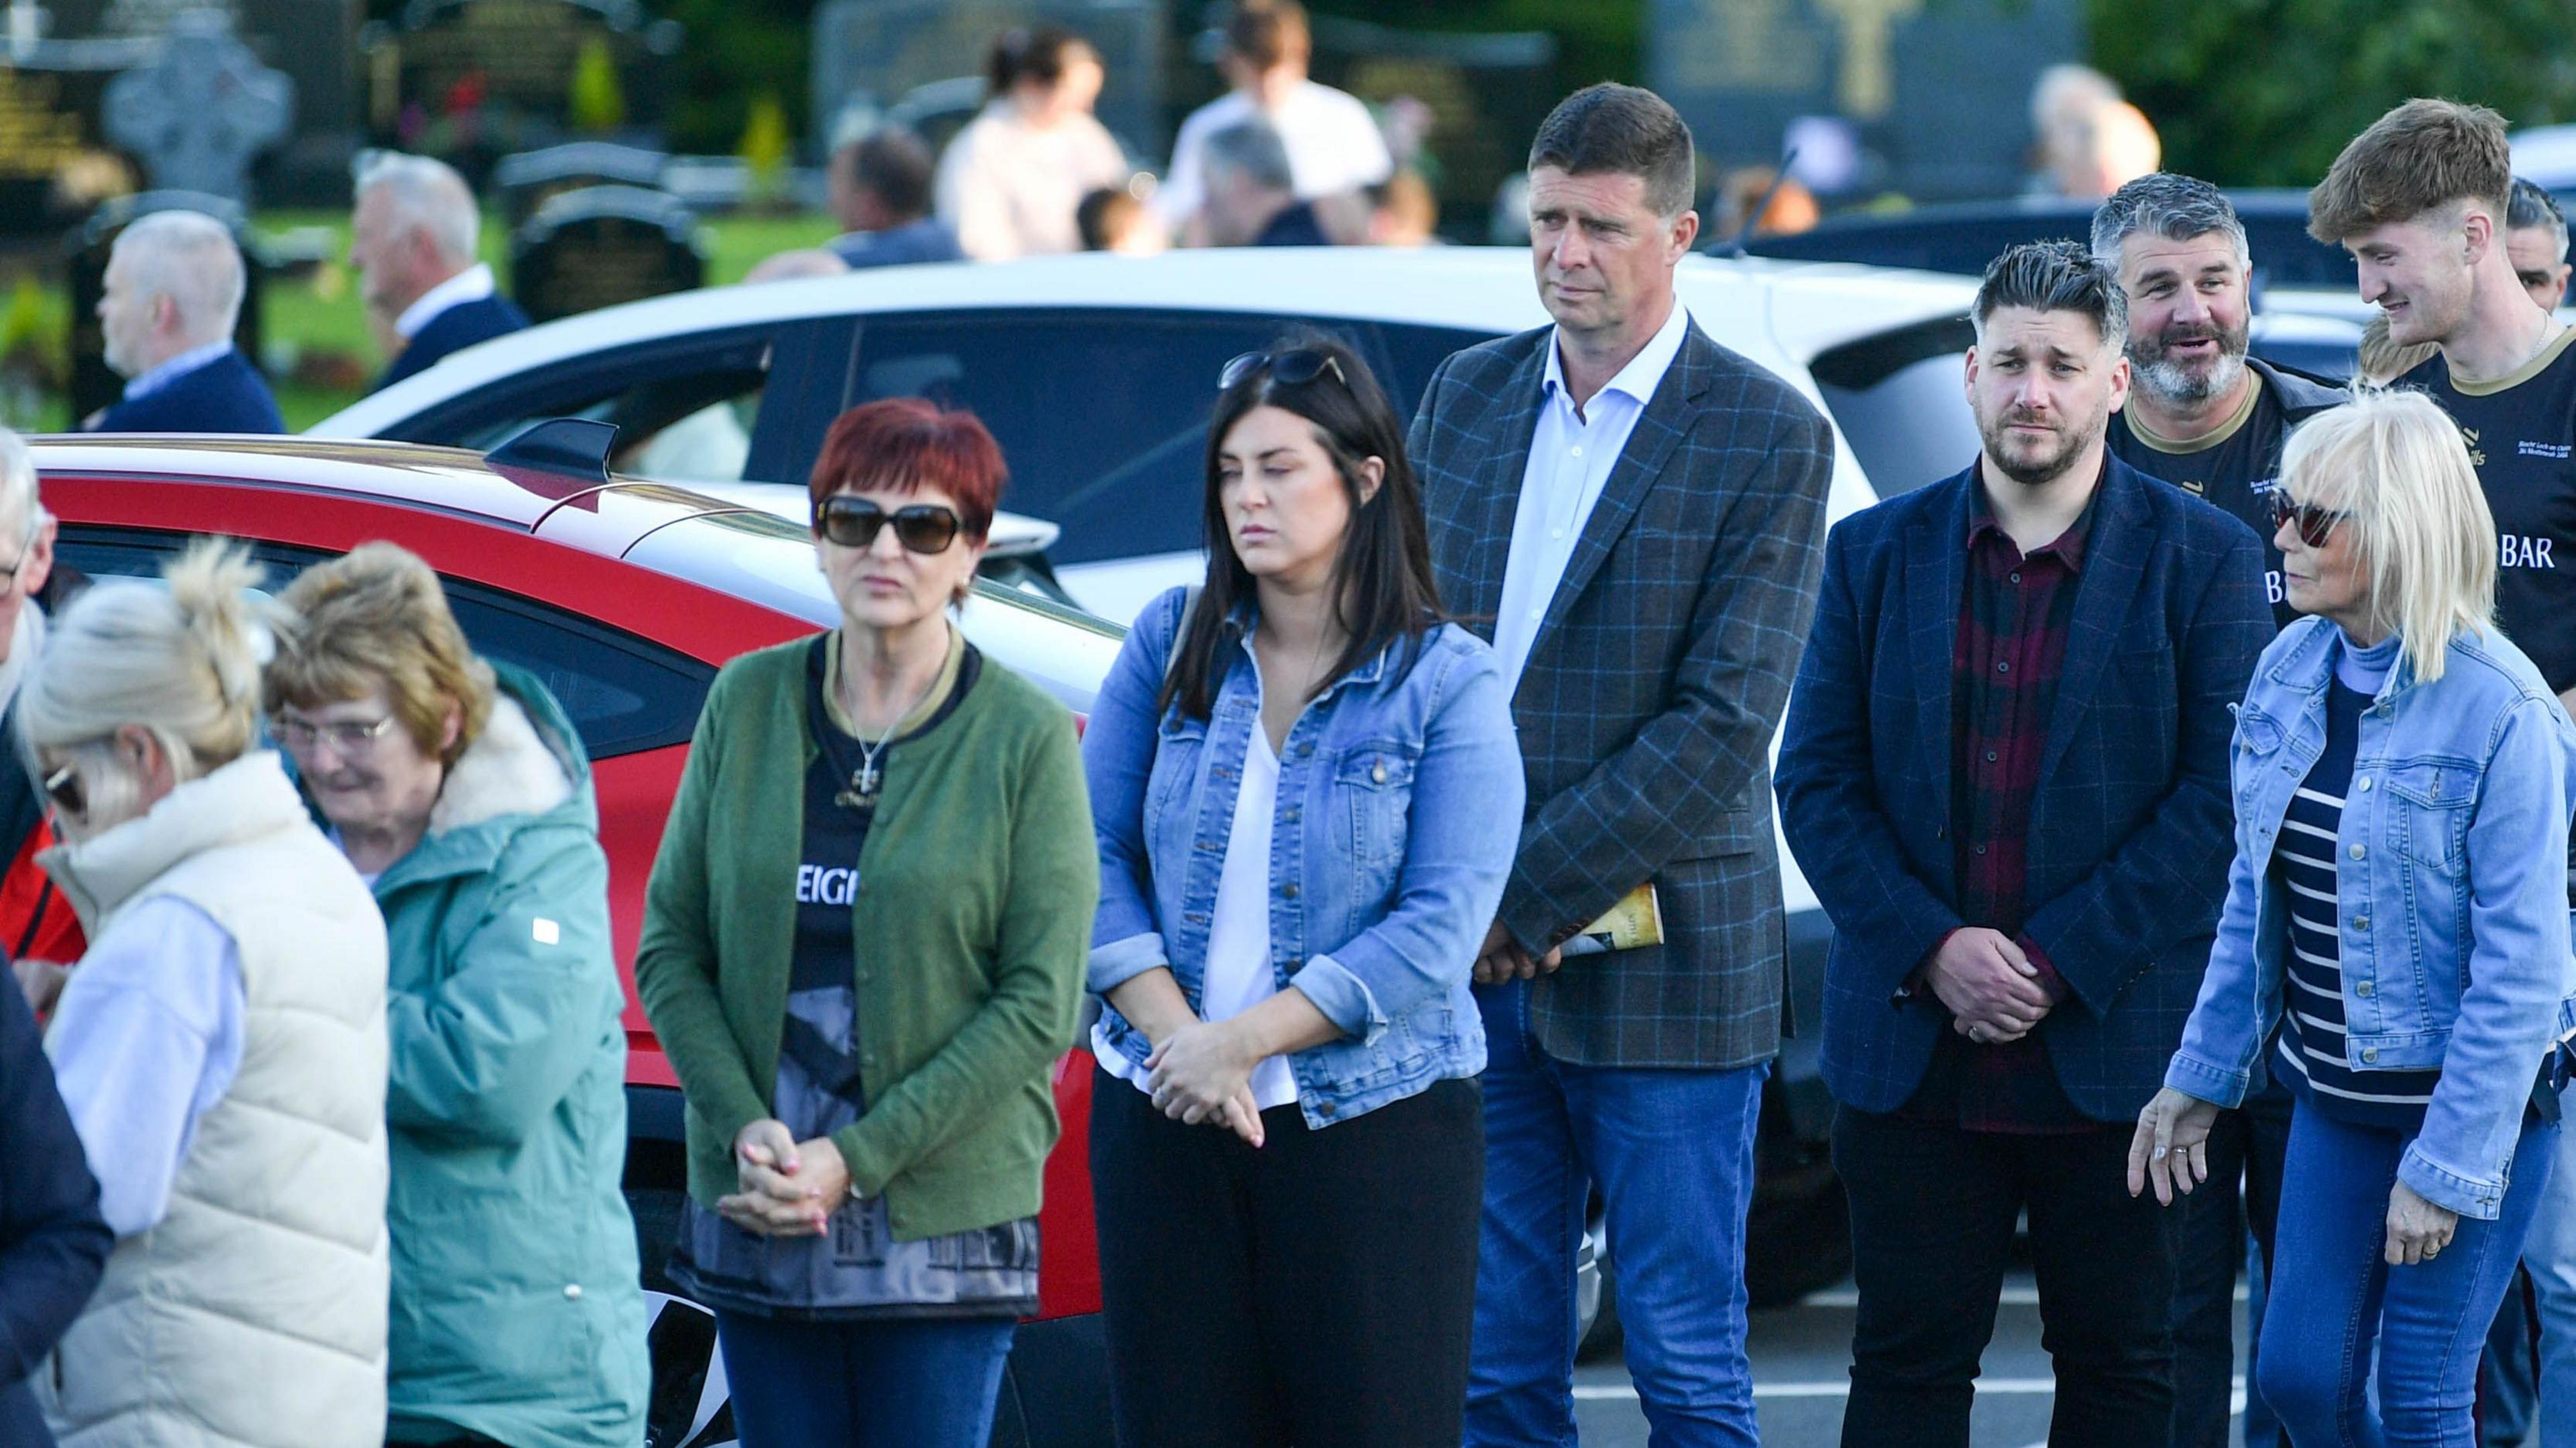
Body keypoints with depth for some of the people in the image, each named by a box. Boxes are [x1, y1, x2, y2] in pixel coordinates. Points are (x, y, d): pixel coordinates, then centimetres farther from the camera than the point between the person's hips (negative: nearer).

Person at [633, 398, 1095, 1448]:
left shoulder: (1027, 737, -3)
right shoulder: (747, 704, 6)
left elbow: (1040, 1001, -7)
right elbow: (670, 948, 7)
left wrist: (857, 1160, -13)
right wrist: (747, 1131, -9)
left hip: (943, 1215, -3)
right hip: (755, 1214, 3)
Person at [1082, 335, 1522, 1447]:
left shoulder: (1444, 681, -5)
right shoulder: (1172, 642, 5)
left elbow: (1437, 933, -12)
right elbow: (1091, 856, 2)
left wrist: (1241, 1042, -16)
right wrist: (1175, 1037, -11)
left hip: (1372, 1127, -3)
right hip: (1163, 1121, 3)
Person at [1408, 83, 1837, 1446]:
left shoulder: (1770, 438, -6)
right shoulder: (1465, 396, 10)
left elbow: (1723, 722, -13)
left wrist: (1526, 898, -15)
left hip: (1660, 968, -5)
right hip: (1472, 970, 5)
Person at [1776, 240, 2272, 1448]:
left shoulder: (2201, 558, 0)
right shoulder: (1876, 553, 8)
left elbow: (2223, 794, -6)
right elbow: (1816, 782, 4)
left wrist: (2061, 962, -12)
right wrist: (1932, 950, -10)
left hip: (2114, 1051, -2)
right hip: (1909, 1052, 2)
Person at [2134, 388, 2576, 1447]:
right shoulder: (2289, 671, 2)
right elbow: (2253, 901, 12)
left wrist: (2448, 1164, -19)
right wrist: (2201, 1076, 13)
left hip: (2470, 1096, -6)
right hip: (2335, 1094, 6)